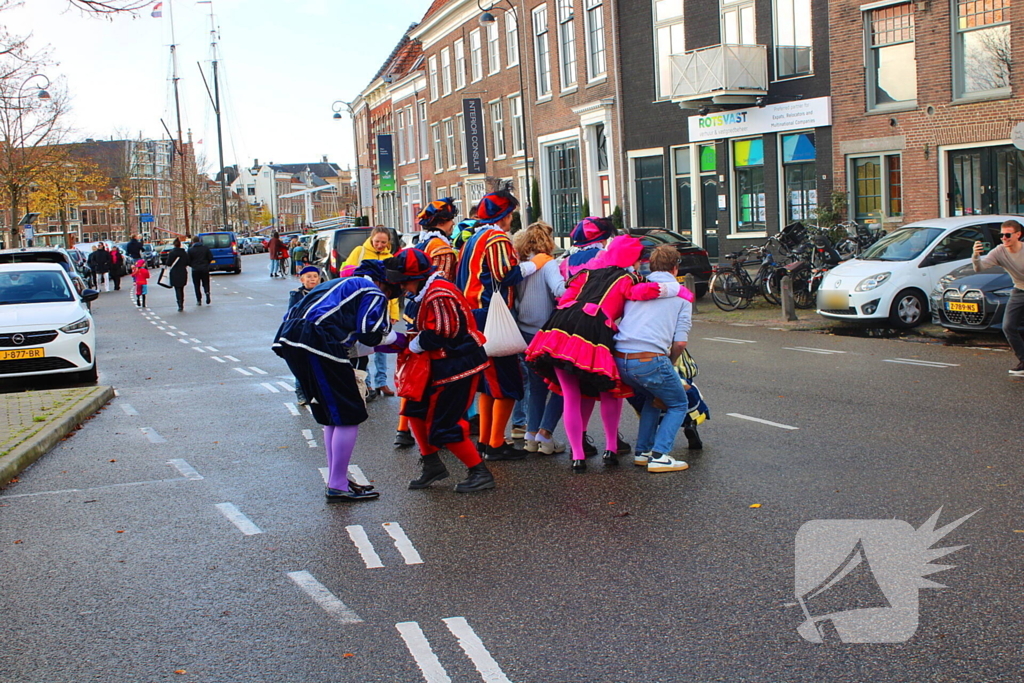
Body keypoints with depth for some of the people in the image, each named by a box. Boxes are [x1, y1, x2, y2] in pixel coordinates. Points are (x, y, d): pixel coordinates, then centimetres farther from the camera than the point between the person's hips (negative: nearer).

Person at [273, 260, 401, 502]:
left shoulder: (342, 284, 34)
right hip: (317, 344, -9)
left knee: (333, 416, 19)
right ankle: (337, 487, 3)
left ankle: (337, 480, 26)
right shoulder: (374, 293, 7)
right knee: (349, 416, 0)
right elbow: (371, 334, -4)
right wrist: (395, 337, 16)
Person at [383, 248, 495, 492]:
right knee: (416, 408, 15)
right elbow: (422, 330, 18)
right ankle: (431, 465, 27)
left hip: (458, 366, -11)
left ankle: (480, 473, 4)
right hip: (442, 364, 11)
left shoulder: (438, 295, -22)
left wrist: (409, 347, -7)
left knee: (443, 426, -6)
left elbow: (437, 336, -23)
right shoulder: (425, 293, 11)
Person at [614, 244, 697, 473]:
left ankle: (642, 451, 25)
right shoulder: (682, 295, 10)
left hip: (620, 358, 5)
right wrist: (670, 363, 20)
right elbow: (680, 342, 0)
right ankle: (659, 456, 1)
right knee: (679, 405, 17)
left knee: (652, 399, 31)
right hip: (650, 359, -5)